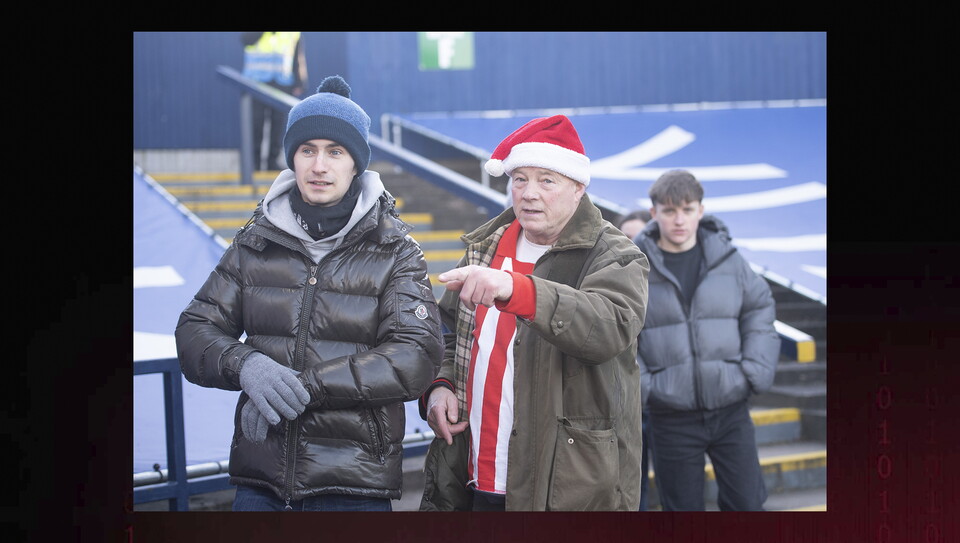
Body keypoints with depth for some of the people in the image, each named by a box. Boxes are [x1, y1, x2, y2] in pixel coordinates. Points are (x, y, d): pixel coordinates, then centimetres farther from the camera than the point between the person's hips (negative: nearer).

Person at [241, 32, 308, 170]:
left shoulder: (293, 34, 10)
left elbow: (299, 56, 10)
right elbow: (245, 39, -13)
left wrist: (299, 83, 5)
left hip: (282, 84, 2)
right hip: (257, 80, -2)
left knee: (278, 122, -1)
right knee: (256, 121, -2)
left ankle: (273, 160, 7)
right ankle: (254, 161, 5)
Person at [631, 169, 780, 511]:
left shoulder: (727, 258, 3)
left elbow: (760, 309, 11)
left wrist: (755, 372, -1)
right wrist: (639, 386, -8)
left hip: (731, 409, 2)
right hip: (672, 416, -1)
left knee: (746, 503, 3)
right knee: (682, 509, 6)